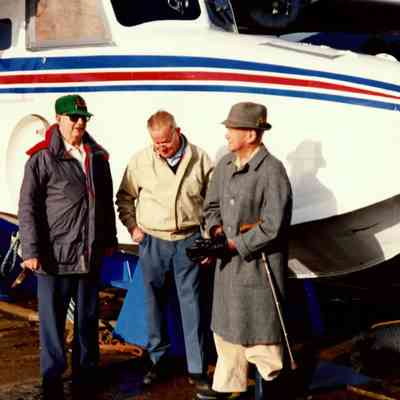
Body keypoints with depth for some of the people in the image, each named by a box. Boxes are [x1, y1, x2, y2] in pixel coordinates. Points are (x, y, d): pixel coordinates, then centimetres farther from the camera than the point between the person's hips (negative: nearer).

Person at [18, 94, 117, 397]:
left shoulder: (98, 157, 8)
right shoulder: (43, 158, -7)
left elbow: (106, 201, 16)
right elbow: (28, 207, -9)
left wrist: (109, 239, 17)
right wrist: (31, 250, -13)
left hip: (91, 255, 5)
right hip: (55, 255, -5)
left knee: (88, 315, 15)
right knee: (53, 317, 5)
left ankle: (86, 368, 31)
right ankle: (53, 376, 20)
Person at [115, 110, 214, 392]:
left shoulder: (200, 159, -2)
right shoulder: (140, 160, -1)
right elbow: (125, 197, 12)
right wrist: (133, 226, 3)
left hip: (188, 241, -1)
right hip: (152, 242, 1)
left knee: (191, 304, 2)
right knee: (155, 303, 10)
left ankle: (197, 368, 10)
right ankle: (157, 360, 26)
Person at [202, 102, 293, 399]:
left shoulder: (272, 171, -16)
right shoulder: (225, 164, 6)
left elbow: (272, 227, -19)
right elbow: (212, 205, 17)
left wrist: (232, 244, -18)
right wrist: (216, 229, -3)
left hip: (258, 263, -7)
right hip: (228, 263, 7)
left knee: (259, 333, 4)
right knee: (226, 327, 17)